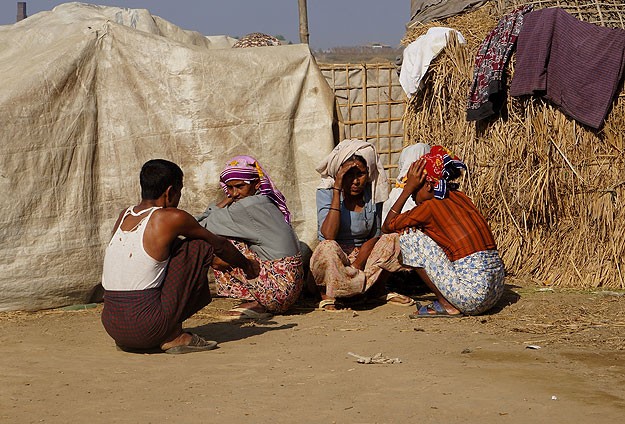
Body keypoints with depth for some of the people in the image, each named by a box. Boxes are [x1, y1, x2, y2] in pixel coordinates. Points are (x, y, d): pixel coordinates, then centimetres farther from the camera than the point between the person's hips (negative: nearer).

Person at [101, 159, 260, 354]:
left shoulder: (123, 216, 13)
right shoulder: (172, 218, -7)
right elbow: (219, 245, 10)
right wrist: (246, 265, 32)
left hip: (110, 325, 7)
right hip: (146, 329, -7)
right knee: (201, 247, 4)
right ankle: (173, 337, 2)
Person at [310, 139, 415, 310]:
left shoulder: (373, 194, -2)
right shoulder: (326, 192, -12)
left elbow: (375, 236, 2)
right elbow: (328, 235, -26)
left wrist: (356, 266, -16)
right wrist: (337, 190, -26)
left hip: (363, 256, 4)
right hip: (334, 259, -4)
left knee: (393, 240, -19)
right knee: (328, 247, -37)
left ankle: (380, 290, -1)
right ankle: (326, 296, -13)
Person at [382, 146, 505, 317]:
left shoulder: (430, 206, -7)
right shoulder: (460, 198, 14)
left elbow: (387, 227, 8)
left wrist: (407, 189, 7)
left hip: (472, 295, -8)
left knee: (409, 237, 0)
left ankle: (446, 305, 1)